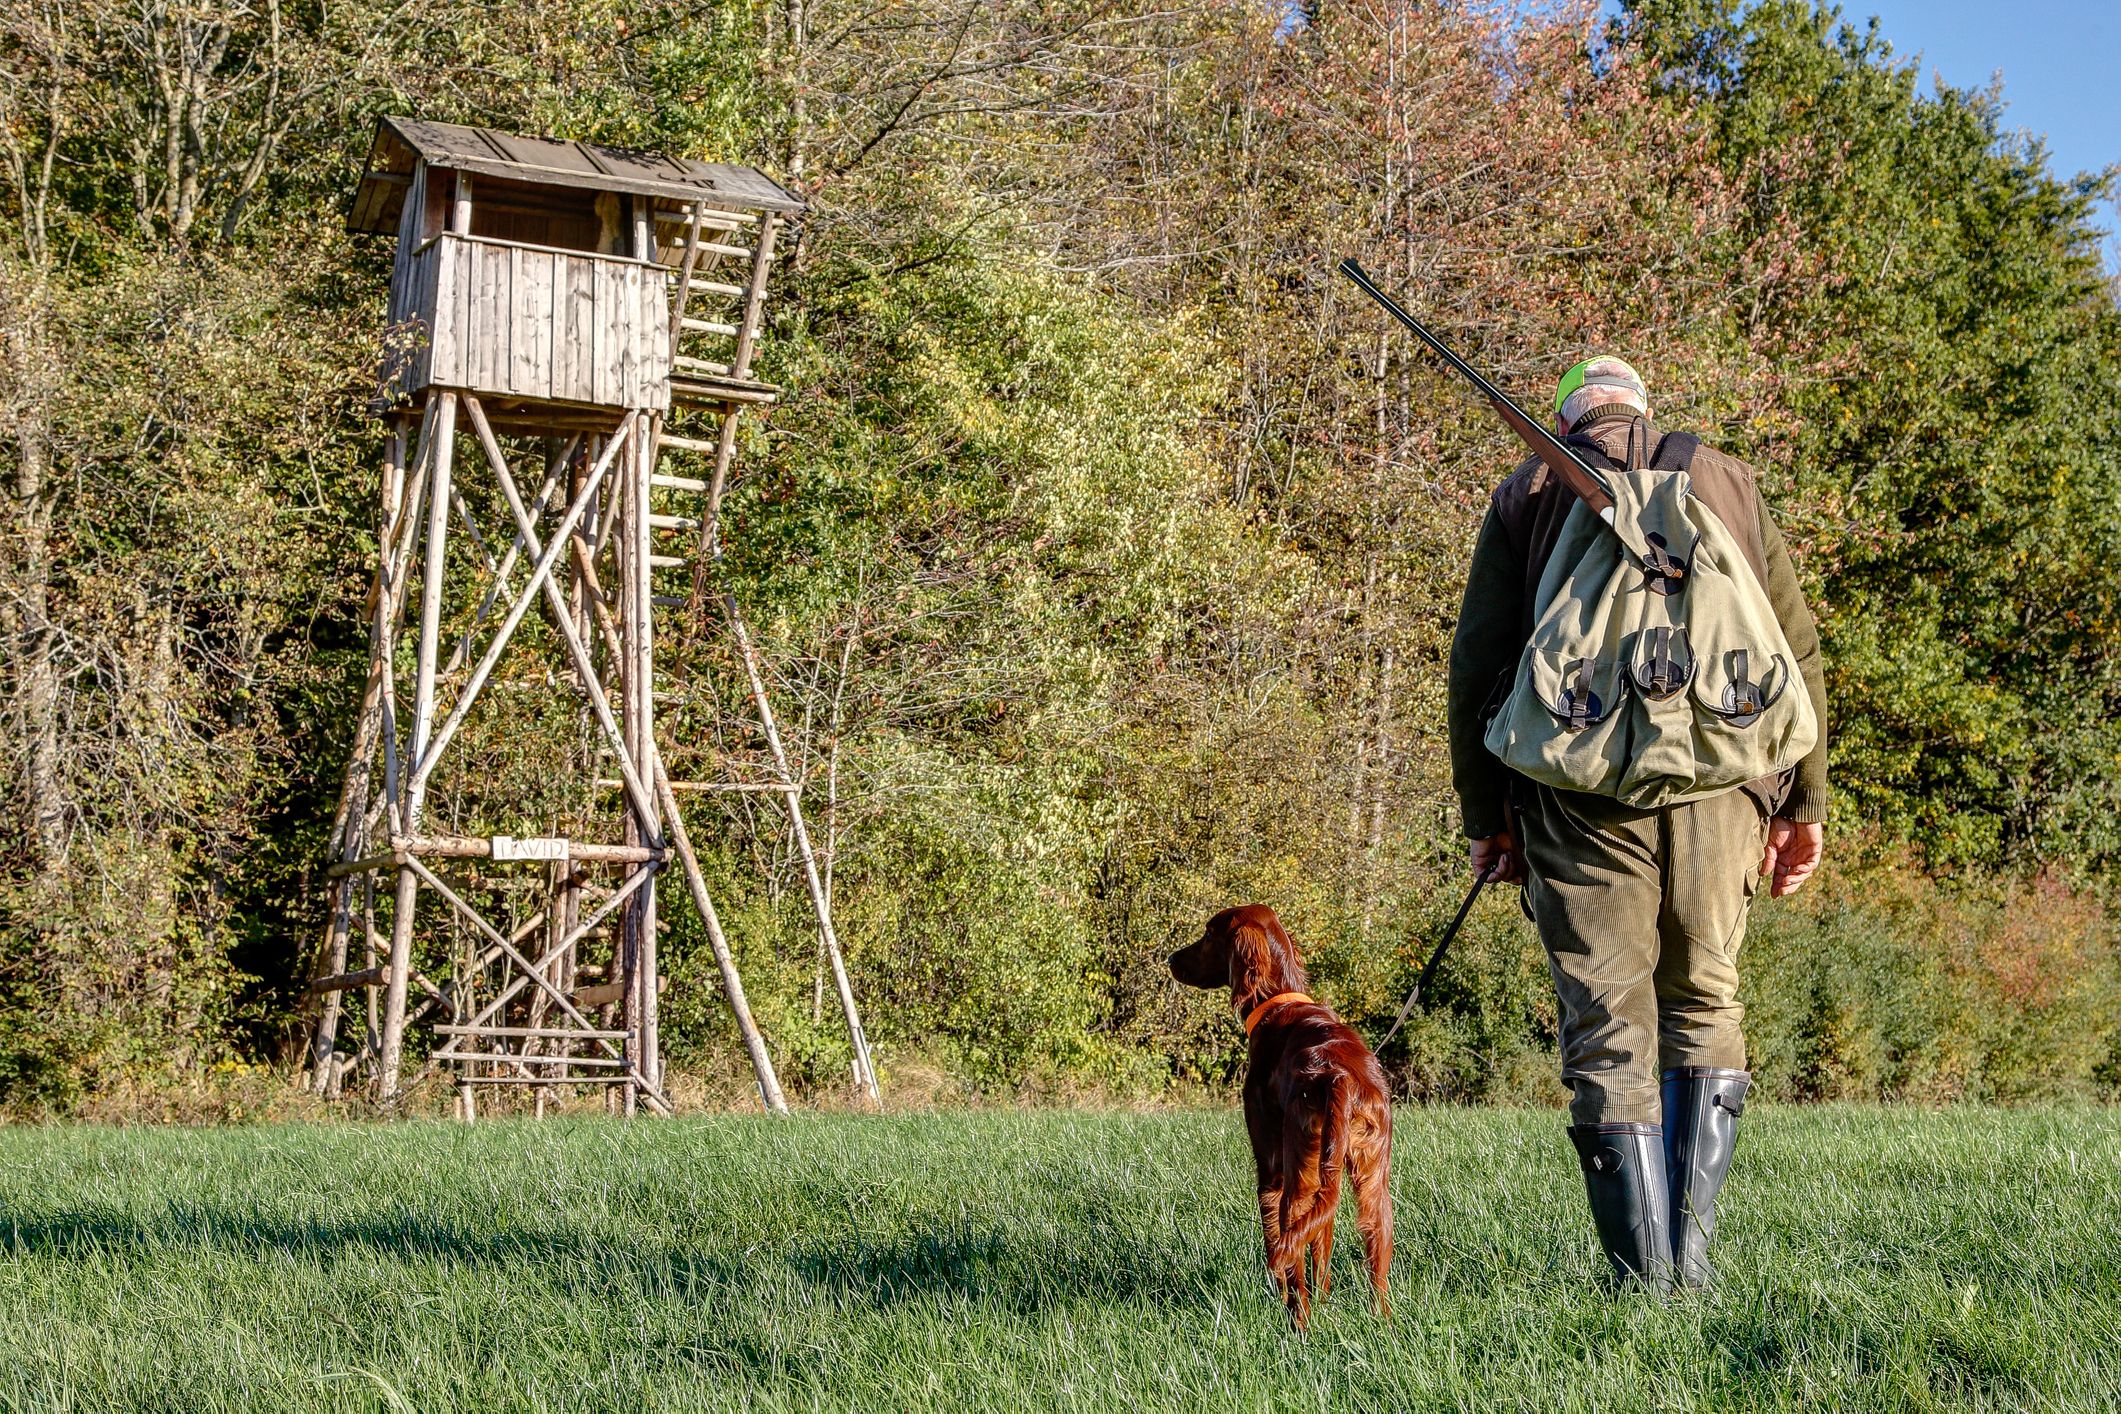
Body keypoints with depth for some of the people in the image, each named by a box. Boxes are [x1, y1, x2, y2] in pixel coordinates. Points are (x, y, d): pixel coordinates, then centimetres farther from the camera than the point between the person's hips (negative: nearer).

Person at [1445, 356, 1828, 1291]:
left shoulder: (1528, 494, 12)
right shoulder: (1727, 481, 17)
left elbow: (1478, 664, 5)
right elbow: (1795, 648, 12)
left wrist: (1485, 816, 9)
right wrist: (1805, 800, 14)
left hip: (1581, 787, -2)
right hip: (1720, 785, 2)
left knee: (1607, 1029, 2)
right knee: (1705, 1006, 16)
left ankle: (1643, 1274, -1)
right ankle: (1692, 1248, 6)